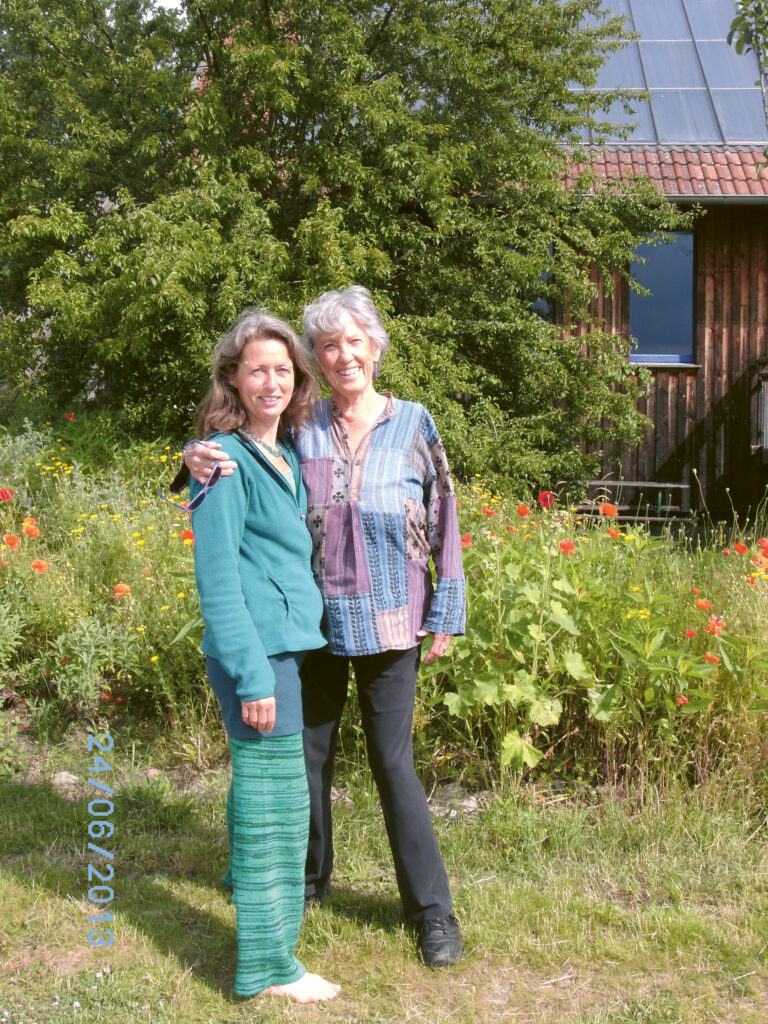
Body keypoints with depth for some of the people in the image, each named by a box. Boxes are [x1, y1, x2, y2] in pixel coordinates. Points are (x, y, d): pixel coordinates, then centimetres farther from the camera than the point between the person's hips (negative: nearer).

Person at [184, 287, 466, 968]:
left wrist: (446, 615, 0)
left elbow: (443, 523, 1)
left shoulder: (412, 424, -2)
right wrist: (200, 460, -19)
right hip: (316, 621, 2)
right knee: (309, 750, 14)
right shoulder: (301, 431, 0)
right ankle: (308, 877, 36)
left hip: (388, 622, -2)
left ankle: (432, 907, 16)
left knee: (394, 761, 1)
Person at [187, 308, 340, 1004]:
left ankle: (247, 876, 46)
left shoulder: (288, 455, 13)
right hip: (258, 651, -9)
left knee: (259, 777, 25)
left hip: (289, 643, 9)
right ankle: (268, 965, 6)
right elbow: (217, 579, -17)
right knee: (276, 797, -4)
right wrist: (253, 673, -20)